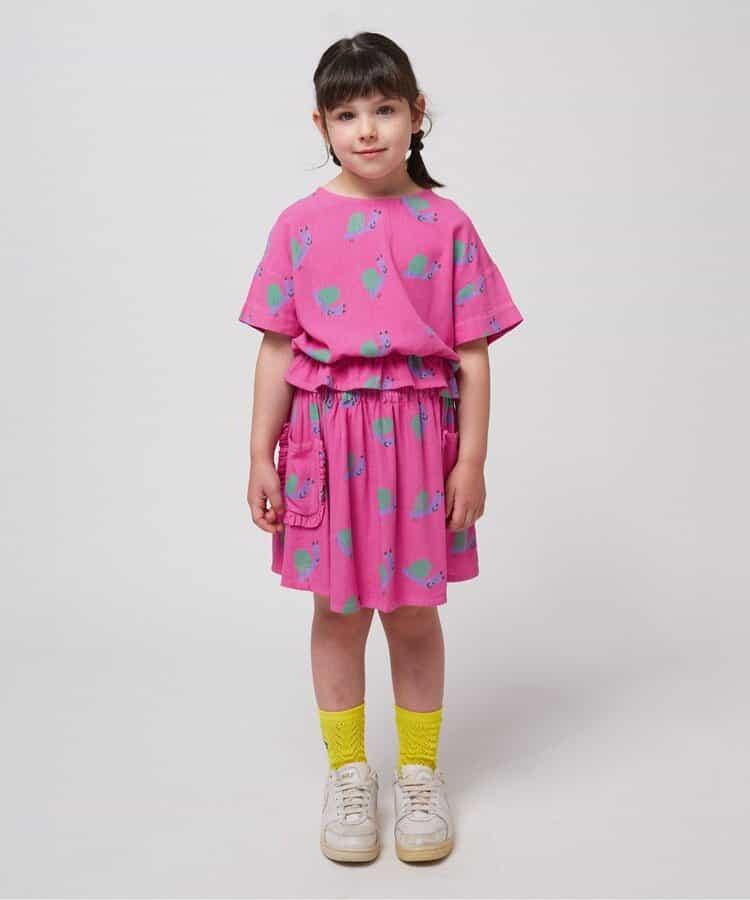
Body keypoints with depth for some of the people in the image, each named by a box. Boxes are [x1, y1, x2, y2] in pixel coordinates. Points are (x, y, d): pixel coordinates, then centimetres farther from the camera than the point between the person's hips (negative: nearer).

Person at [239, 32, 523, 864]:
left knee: (414, 614, 10)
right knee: (338, 612, 11)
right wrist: (260, 457, 1)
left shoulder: (446, 225, -1)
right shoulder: (300, 226, 1)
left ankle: (419, 772, 31)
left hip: (419, 436, 0)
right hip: (327, 436, 1)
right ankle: (347, 772, 31)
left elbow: (473, 355, -1)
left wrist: (472, 459, -4)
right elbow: (277, 351, 2)